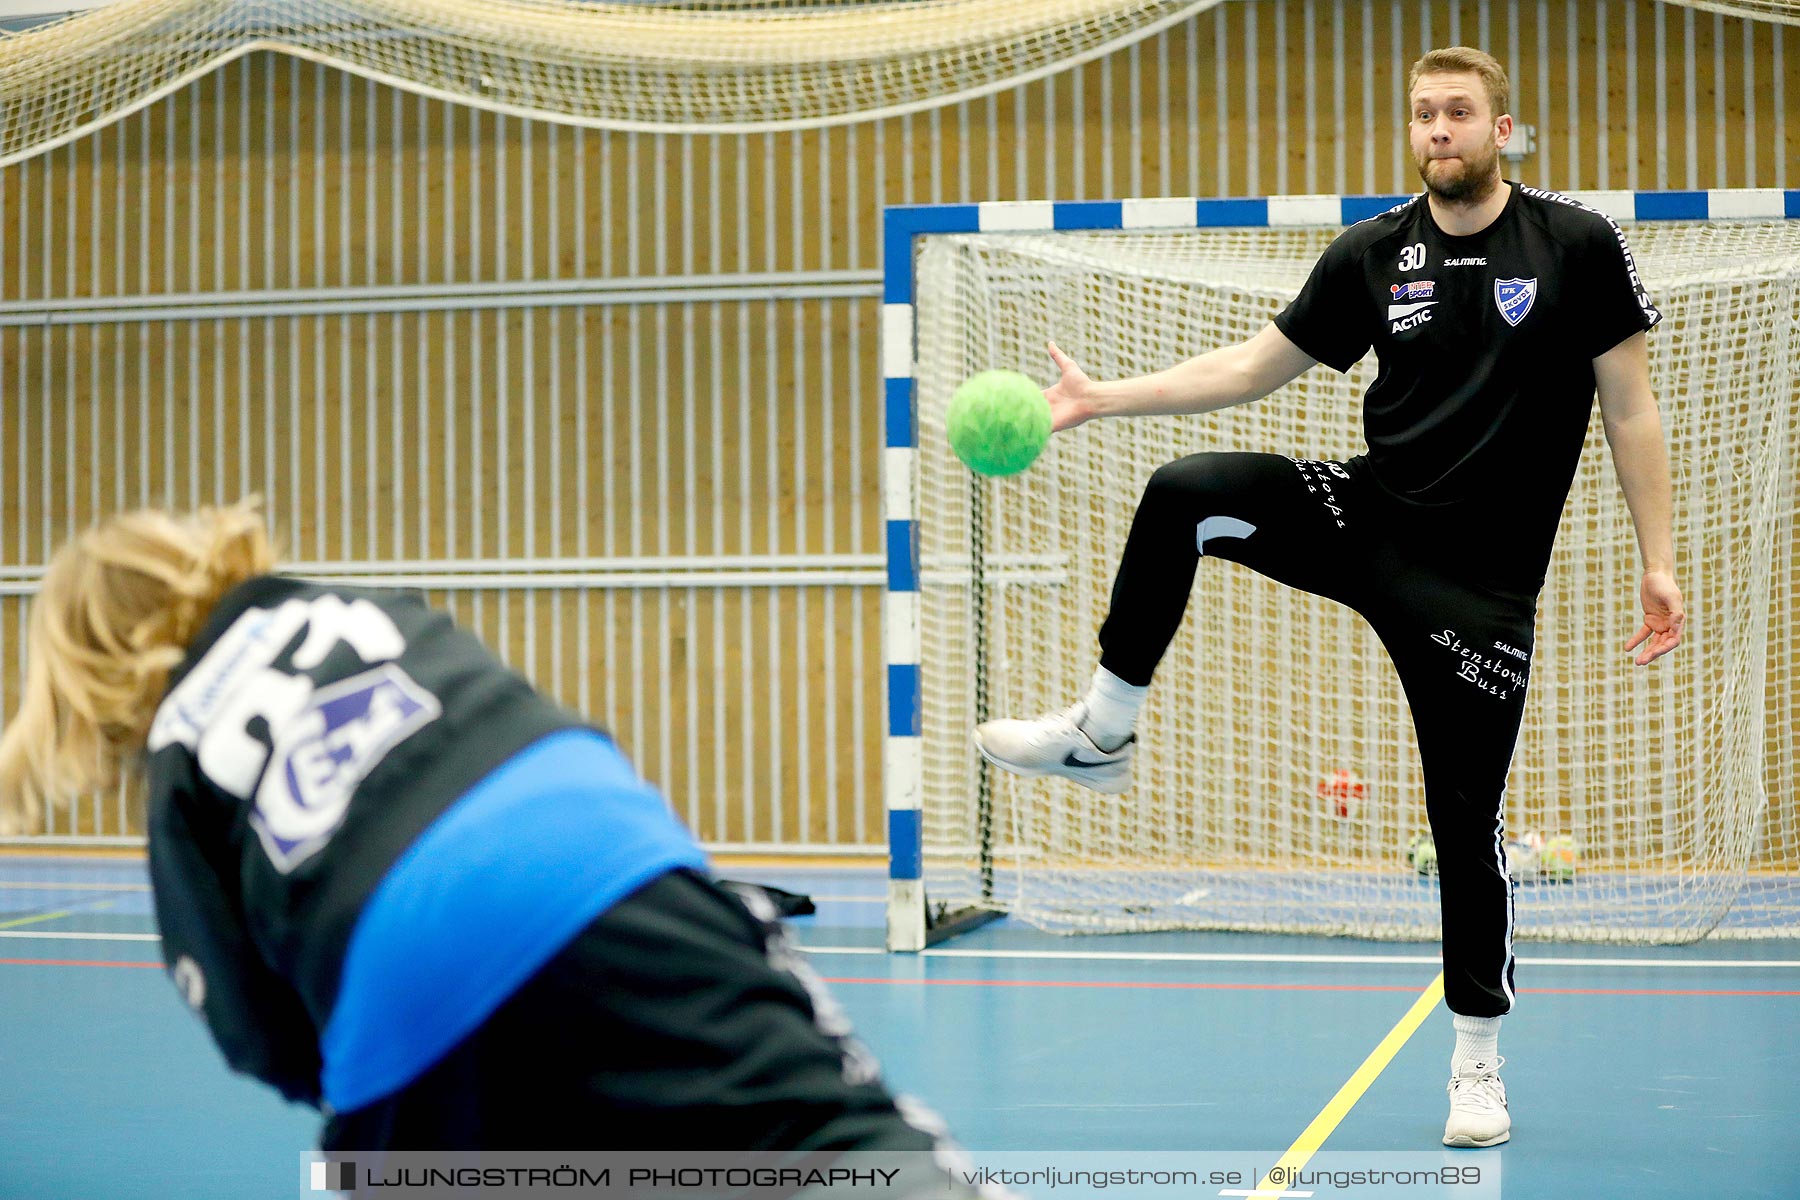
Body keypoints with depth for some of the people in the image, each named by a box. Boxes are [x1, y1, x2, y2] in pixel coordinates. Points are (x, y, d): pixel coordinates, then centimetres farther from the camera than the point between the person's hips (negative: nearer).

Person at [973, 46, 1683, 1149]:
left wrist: (1659, 562, -6)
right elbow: (1257, 366, 9)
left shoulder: (1580, 243, -5)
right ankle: (1103, 734, -5)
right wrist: (1104, 396, 1)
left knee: (1468, 822, 0)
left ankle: (1480, 1066, 17)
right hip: (1365, 518, 3)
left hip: (1480, 585, -3)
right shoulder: (1373, 253, 3)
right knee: (1183, 495, -20)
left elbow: (1631, 406, -2)